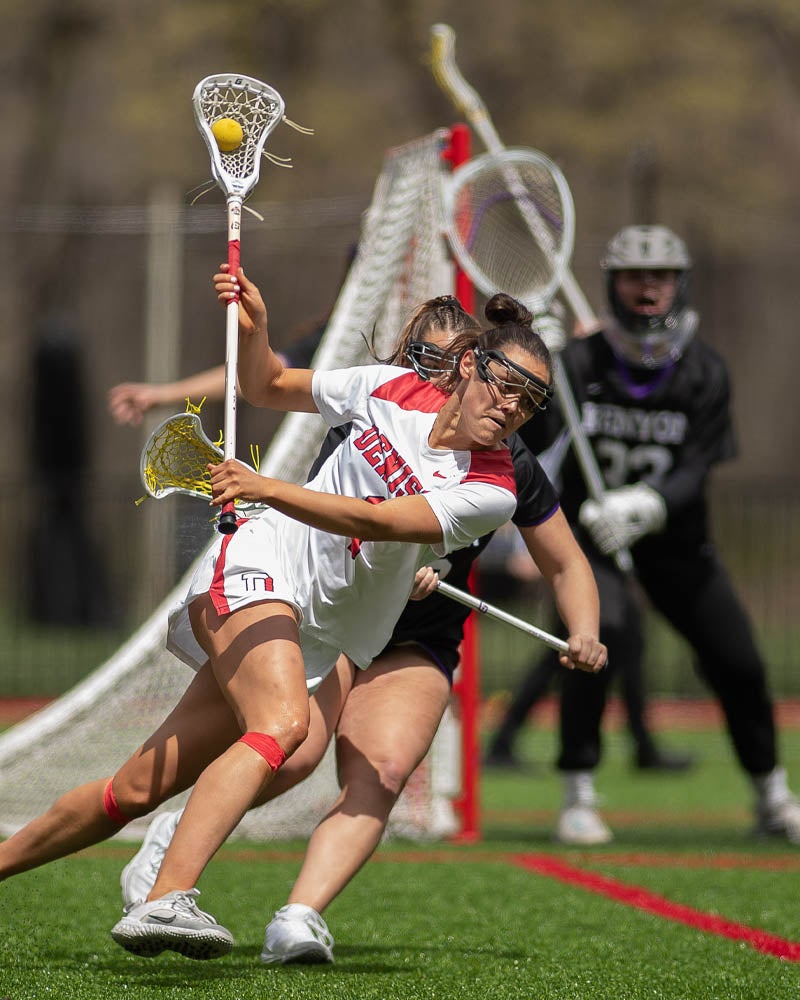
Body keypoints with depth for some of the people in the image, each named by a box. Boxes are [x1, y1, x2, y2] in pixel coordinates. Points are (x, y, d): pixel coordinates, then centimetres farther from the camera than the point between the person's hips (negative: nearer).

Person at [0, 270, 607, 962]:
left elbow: (378, 522, -21)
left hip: (324, 646, 2)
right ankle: (167, 900, -44)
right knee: (283, 724, -33)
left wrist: (266, 488, -31)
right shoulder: (392, 389, 1)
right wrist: (253, 327, -2)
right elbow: (269, 387, 18)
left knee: (138, 791, -1)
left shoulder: (492, 492, -6)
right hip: (260, 567, -2)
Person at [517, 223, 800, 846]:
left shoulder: (706, 373, -9)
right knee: (598, 632, -29)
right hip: (588, 532, -2)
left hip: (675, 538, 2)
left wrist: (645, 506, -37)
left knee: (738, 662, 0)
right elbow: (532, 444, -20)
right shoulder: (579, 363, -12)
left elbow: (695, 472, -19)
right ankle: (578, 796, -16)